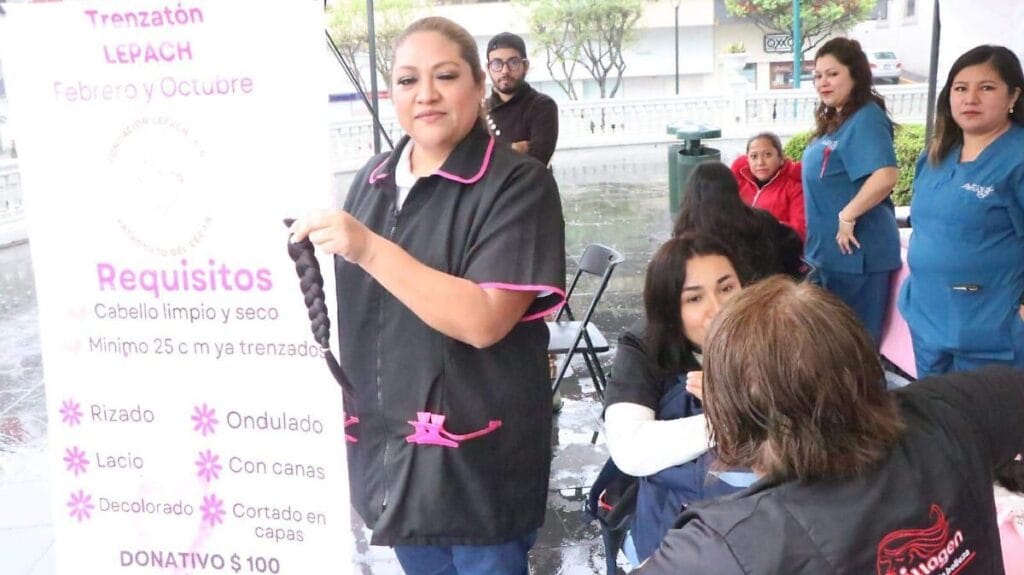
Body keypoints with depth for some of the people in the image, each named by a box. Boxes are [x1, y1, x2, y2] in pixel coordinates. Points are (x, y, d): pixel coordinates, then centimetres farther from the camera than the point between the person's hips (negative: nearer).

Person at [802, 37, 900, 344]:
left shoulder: (866, 118, -17)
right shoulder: (833, 120, 11)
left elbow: (885, 177, -32)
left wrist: (847, 216, -23)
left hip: (855, 251, -10)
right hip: (828, 250, 10)